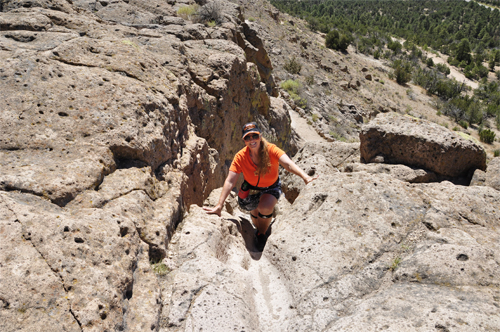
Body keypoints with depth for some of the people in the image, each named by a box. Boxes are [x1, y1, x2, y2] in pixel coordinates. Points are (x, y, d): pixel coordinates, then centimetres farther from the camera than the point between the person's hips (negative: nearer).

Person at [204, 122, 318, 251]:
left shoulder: (271, 150, -27)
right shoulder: (240, 156, -23)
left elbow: (288, 164, -43)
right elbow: (230, 182, -25)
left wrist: (305, 176, -61)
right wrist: (219, 206, -31)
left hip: (271, 188, -2)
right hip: (251, 188, 2)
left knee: (265, 207, -27)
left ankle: (262, 234, 3)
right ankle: (259, 231, 44)